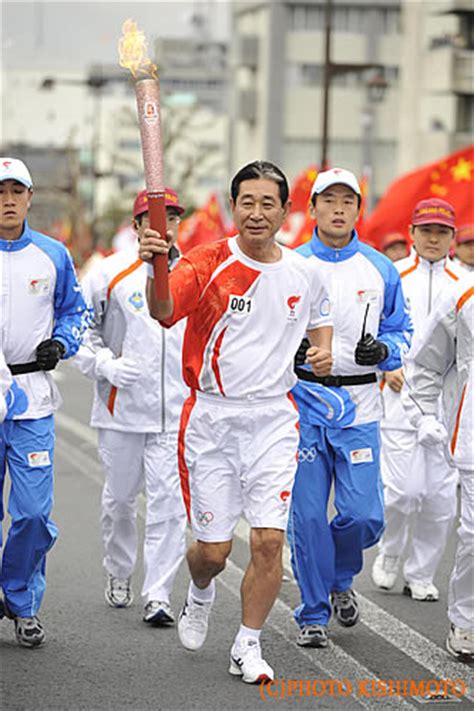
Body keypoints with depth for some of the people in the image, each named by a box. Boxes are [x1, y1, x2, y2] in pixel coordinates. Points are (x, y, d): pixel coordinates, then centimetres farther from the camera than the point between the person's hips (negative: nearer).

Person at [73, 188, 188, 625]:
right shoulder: (112, 273, -3)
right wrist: (103, 364, -12)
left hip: (177, 411, 1)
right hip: (121, 407, 0)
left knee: (169, 502, -7)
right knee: (120, 498, 13)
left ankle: (158, 596, -5)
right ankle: (119, 573, 36)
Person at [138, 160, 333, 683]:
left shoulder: (304, 274, 3)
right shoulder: (208, 263, -10)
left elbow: (319, 318, 24)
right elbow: (164, 311, -28)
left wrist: (323, 350, 1)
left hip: (274, 419, 2)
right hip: (211, 418, -2)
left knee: (269, 540, -7)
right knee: (213, 549, 4)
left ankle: (247, 646, 9)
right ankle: (200, 593, 40)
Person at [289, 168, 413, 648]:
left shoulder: (380, 270, 5)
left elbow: (401, 332, 12)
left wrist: (383, 350, -10)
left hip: (358, 409, 1)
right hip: (302, 402, -1)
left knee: (363, 515, -5)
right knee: (307, 515, -1)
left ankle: (340, 579, 27)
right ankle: (313, 613, 14)